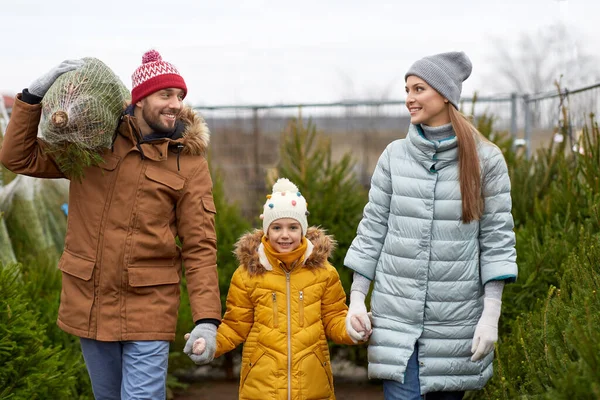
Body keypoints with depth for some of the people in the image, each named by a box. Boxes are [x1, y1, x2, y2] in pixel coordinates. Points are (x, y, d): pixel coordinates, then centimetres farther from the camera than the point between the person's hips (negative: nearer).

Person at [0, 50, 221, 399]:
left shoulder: (189, 161, -4)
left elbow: (200, 247, -7)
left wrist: (207, 320, -17)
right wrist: (34, 95, -7)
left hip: (149, 307, -3)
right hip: (89, 302, 3)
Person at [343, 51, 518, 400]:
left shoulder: (485, 159, -3)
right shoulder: (395, 155, 3)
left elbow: (497, 237, -3)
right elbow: (373, 228, 6)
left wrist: (491, 315, -8)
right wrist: (357, 298, 3)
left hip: (457, 315, -1)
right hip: (397, 310, 1)